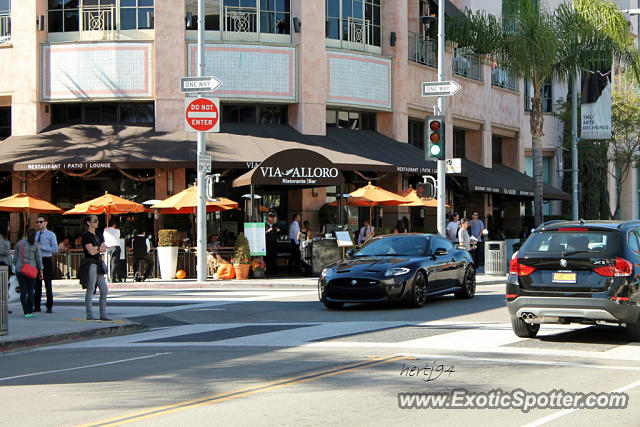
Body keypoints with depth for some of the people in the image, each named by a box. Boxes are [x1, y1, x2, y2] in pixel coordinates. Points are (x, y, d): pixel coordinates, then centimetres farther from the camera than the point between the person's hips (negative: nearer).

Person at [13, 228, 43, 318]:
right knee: (30, 290, 9)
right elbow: (39, 259, -6)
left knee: (23, 290, 2)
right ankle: (30, 311, 8)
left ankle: (26, 312, -4)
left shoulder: (19, 243, 2)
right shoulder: (36, 245, -6)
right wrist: (41, 271, 1)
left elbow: (15, 257, 7)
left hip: (20, 269, 2)